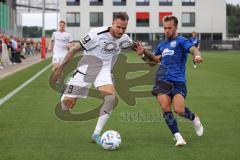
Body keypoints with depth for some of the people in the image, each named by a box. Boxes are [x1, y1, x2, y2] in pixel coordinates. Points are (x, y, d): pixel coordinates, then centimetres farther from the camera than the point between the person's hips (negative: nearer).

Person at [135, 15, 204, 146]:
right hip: (162, 81, 5)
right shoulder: (162, 45, 23)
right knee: (165, 108, -16)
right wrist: (144, 52, 17)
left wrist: (197, 55, -40)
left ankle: (194, 119, 18)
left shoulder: (180, 41, 4)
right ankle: (177, 136, -7)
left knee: (179, 110, -17)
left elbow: (192, 49, -16)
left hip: (178, 81, -5)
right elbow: (154, 60, 36)